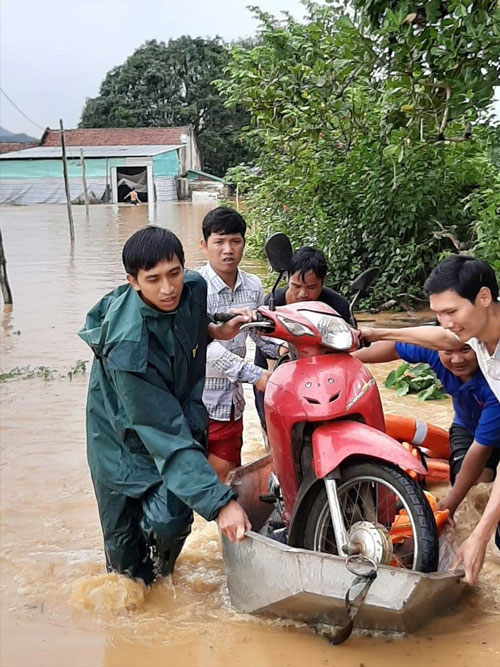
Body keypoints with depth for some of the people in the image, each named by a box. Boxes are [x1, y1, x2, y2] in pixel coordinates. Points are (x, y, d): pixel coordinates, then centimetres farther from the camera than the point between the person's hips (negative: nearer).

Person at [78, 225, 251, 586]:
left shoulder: (194, 287, -16)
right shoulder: (127, 346, -35)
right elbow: (167, 434, -35)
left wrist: (214, 330, -4)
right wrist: (220, 501, -39)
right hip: (128, 438, -3)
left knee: (168, 522, -14)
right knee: (123, 543, 7)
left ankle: (161, 571, 22)